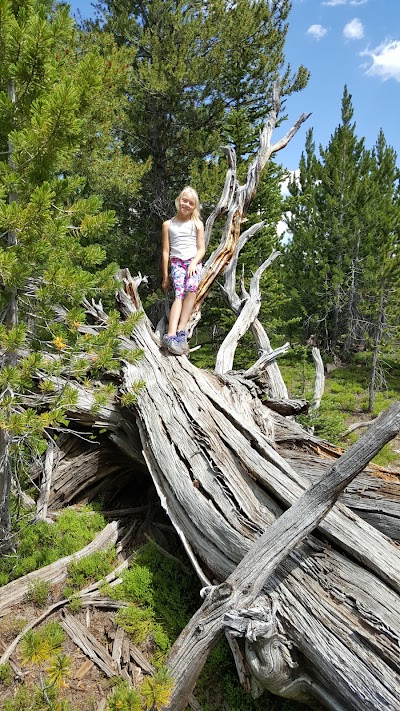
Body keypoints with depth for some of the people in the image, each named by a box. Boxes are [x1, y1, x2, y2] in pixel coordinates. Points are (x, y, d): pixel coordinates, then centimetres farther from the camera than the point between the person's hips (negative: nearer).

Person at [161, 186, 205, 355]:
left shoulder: (197, 224, 11)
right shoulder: (168, 225, 8)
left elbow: (201, 249, 7)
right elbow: (165, 251, 7)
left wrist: (193, 263, -12)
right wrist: (165, 277, 5)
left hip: (194, 262, 1)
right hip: (177, 263, -1)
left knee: (191, 289, -30)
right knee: (179, 294, -25)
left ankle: (180, 330, -34)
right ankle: (171, 335, -42)